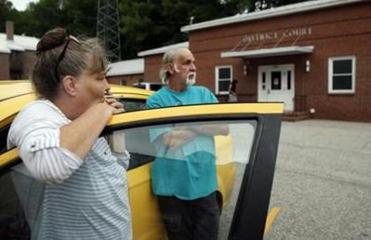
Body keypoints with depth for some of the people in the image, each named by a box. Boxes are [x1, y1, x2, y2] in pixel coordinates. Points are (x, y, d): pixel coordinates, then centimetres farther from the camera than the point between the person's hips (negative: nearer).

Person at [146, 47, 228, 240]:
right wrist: (203, 126, -8)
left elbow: (224, 128, -3)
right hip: (172, 186, -3)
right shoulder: (156, 101, -6)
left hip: (204, 183, 3)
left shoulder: (204, 94, 6)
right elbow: (170, 141, -17)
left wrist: (189, 123, -12)